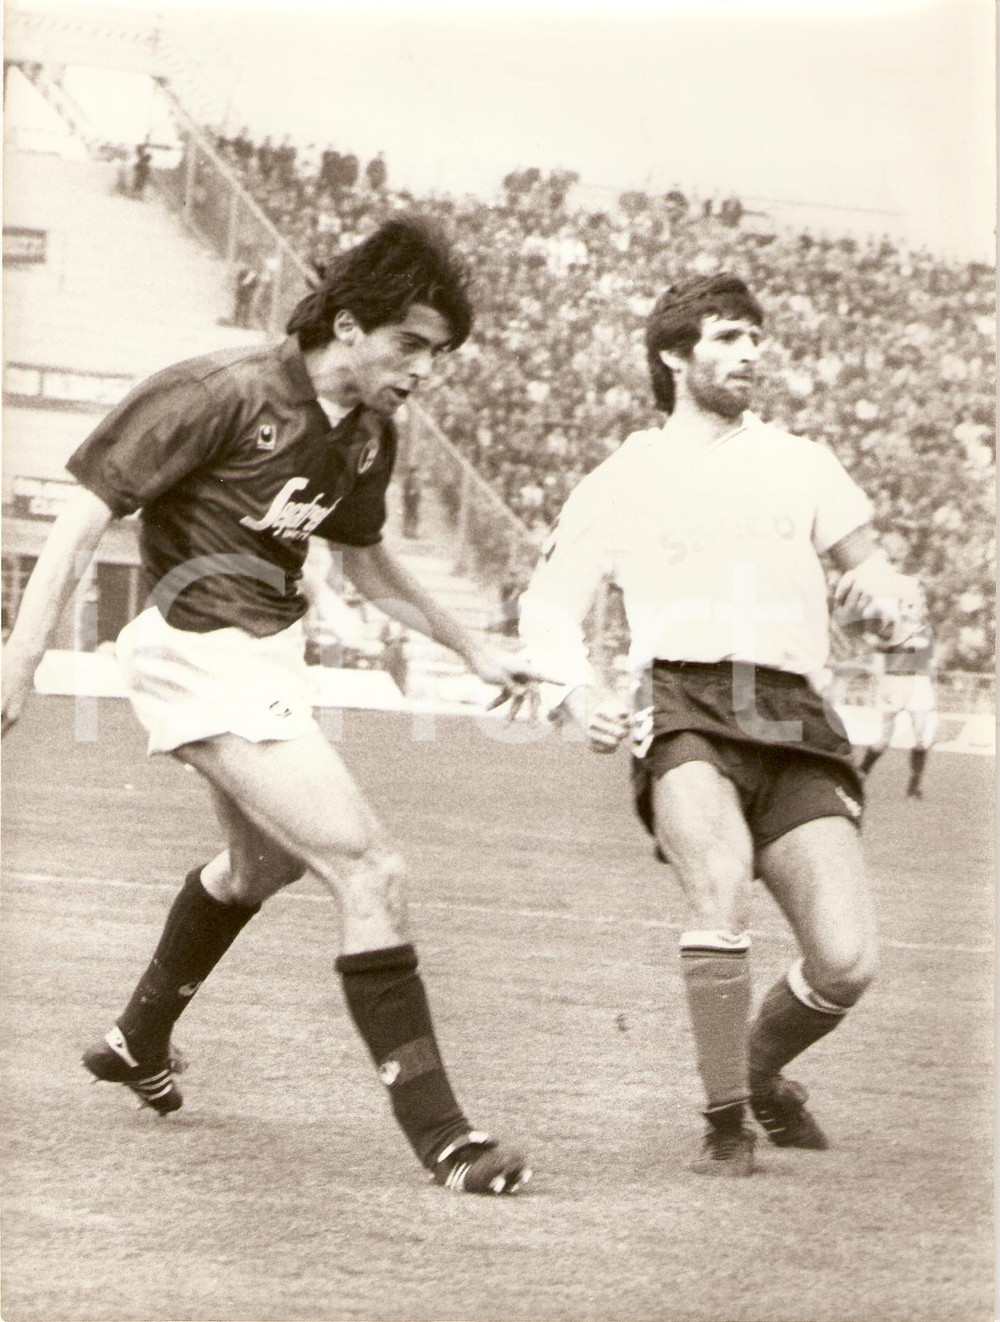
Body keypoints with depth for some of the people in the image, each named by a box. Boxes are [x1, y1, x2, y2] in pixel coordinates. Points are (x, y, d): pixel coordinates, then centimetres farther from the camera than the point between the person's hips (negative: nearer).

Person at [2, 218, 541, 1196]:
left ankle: (138, 1043, 56)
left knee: (261, 863, 32)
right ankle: (441, 1138, -14)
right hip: (201, 661, -10)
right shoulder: (224, 395, -19)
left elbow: (366, 563, 23)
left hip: (268, 655, 10)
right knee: (369, 873, -17)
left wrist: (473, 652, 21)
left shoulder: (367, 433, 5)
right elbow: (84, 518, -18)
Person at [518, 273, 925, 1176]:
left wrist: (883, 587, 0)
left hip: (794, 719, 3)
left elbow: (866, 560, 26)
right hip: (683, 705, -2)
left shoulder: (799, 464, 24)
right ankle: (725, 1124, -19)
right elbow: (550, 607, 12)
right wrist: (582, 692, -9)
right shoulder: (622, 482, 18)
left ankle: (763, 1067, 20)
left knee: (847, 963, -13)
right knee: (721, 883, -33)